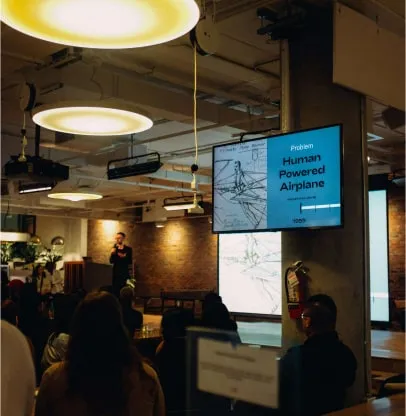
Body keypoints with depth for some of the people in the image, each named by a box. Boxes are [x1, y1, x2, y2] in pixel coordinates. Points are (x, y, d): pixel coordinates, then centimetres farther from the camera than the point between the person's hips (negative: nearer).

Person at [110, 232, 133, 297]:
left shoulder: (128, 249, -1)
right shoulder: (115, 248, 7)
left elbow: (130, 262, -5)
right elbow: (111, 261, 2)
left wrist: (124, 257, -21)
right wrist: (112, 253, -13)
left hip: (124, 272, -3)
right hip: (115, 272, 3)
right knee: (115, 291, -2)